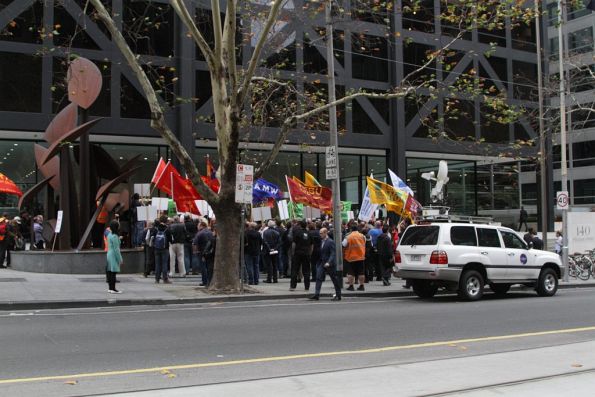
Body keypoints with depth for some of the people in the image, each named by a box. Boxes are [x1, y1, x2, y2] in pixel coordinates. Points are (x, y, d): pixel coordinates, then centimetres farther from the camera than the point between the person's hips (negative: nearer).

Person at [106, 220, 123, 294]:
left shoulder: (109, 235, 12)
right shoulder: (114, 236, -17)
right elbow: (116, 249, -17)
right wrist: (120, 259, -13)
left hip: (109, 254, 10)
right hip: (114, 256, -10)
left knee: (110, 272, 11)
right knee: (113, 272, -6)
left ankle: (110, 288, 16)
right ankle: (113, 289, -4)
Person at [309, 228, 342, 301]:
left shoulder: (330, 242, -13)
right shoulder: (321, 241, 8)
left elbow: (333, 254, -17)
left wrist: (329, 262, -27)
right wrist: (318, 262, 8)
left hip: (330, 264, -6)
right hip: (321, 263, 6)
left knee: (334, 280, 5)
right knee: (318, 278, -5)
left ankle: (338, 295, 16)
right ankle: (316, 294, -7)